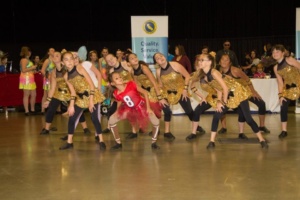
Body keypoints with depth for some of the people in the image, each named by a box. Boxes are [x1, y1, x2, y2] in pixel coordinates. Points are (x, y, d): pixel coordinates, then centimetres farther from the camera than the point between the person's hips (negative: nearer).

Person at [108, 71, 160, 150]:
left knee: (156, 122, -20)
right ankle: (118, 143, 9)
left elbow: (145, 93, -19)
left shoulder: (131, 84, -27)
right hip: (129, 109, 3)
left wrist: (148, 108, -20)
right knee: (111, 120, -9)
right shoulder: (116, 93, -18)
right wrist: (117, 112, -9)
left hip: (141, 106, -2)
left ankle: (154, 143, 6)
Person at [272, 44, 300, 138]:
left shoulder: (289, 60, -12)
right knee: (283, 108, -1)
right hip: (288, 88, 5)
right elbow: (280, 83, 7)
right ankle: (284, 130, 9)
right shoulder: (276, 68, 4)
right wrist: (280, 95, -2)